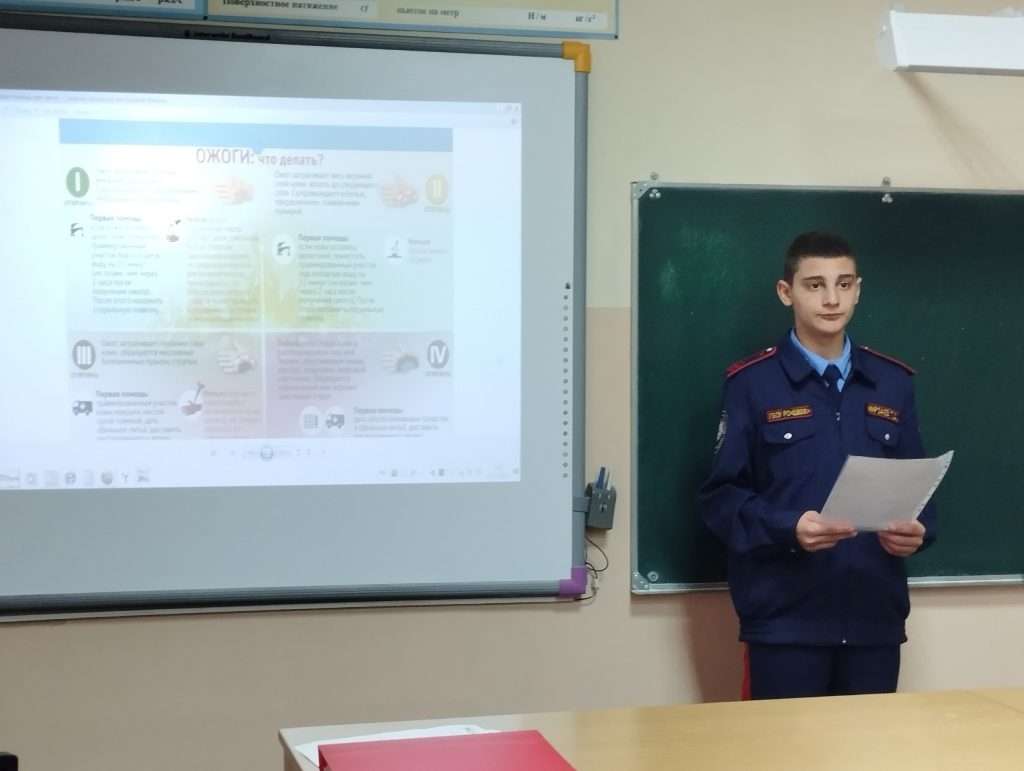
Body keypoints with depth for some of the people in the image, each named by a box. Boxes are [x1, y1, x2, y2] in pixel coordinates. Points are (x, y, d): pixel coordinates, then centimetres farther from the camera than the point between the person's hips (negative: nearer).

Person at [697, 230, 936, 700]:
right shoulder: (751, 384, -2)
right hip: (784, 618, -4)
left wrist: (918, 530, -7)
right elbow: (721, 496, -4)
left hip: (876, 615, 4)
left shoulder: (893, 383, 11)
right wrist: (788, 528, -20)